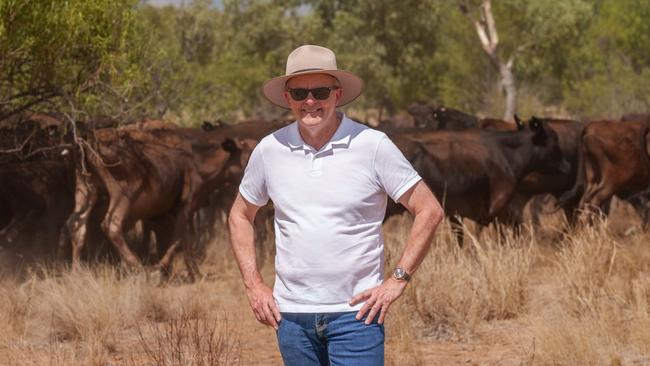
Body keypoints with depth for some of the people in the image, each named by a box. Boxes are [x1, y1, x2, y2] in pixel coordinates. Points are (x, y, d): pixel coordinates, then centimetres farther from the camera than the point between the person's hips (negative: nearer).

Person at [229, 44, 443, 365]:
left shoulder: (373, 146, -6)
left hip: (356, 311, -4)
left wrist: (397, 280, -7)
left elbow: (429, 211, -1)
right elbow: (240, 216, 19)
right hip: (292, 313, 4)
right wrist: (253, 285, 8)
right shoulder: (270, 150, 4)